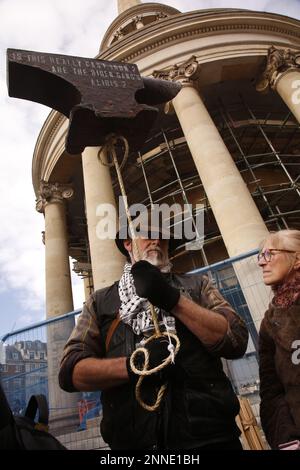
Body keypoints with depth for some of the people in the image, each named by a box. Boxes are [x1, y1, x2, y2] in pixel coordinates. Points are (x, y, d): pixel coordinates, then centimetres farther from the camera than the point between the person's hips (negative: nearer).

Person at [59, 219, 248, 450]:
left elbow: (236, 340, -6)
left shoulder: (196, 284, 6)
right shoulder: (101, 300, 7)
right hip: (133, 440, 0)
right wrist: (133, 364, -18)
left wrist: (172, 299, -15)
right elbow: (71, 370, -2)